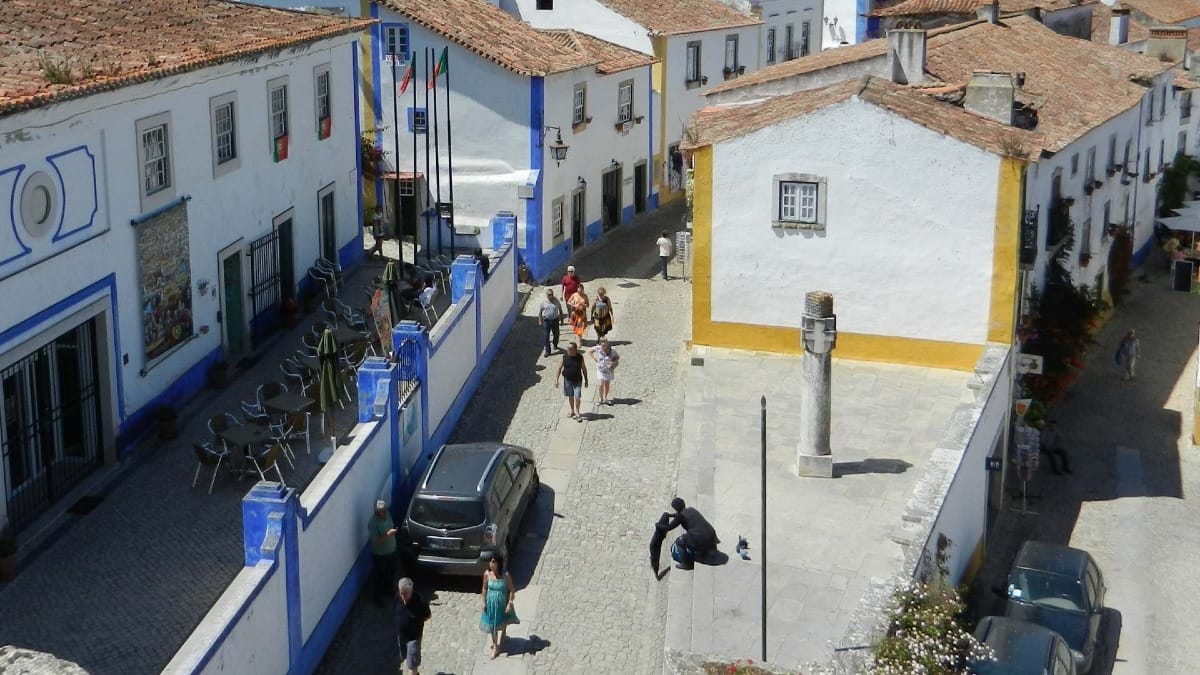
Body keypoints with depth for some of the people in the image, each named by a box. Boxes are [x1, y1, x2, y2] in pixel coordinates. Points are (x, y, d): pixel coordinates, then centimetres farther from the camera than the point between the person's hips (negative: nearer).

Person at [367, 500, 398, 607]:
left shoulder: (387, 514, -8)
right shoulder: (372, 523, -30)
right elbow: (376, 540, -31)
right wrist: (388, 534, -41)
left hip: (391, 551, 7)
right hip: (379, 554, -7)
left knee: (390, 573, 25)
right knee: (379, 577, 12)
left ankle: (388, 590, 49)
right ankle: (378, 597, 31)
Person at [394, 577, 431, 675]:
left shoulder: (419, 602, -28)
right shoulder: (398, 598, -13)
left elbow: (427, 616, -10)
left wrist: (416, 623, -11)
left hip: (413, 636, -6)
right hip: (401, 634, 6)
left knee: (411, 663, 0)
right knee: (406, 658, 25)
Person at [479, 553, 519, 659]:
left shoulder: (506, 575, -24)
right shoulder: (487, 574, -16)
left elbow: (512, 590, -16)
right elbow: (484, 588, -2)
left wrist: (510, 604, -17)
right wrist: (484, 602, 1)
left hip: (503, 603, -1)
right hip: (491, 603, 1)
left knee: (503, 621, 24)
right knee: (492, 624, 10)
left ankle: (503, 635, 55)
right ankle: (495, 647, 28)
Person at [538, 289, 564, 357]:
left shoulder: (556, 301, -2)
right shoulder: (543, 302, -5)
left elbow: (560, 310, 10)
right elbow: (539, 312, 2)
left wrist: (561, 319, 11)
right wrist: (540, 321, -3)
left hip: (555, 320, 2)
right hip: (546, 321, -2)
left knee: (556, 334, 15)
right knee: (546, 336, -2)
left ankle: (555, 345, 45)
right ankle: (547, 351, 6)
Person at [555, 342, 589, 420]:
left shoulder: (580, 357, -8)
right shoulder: (565, 357, -6)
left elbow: (584, 369, 2)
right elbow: (559, 368, 1)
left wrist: (586, 380, 4)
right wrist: (556, 379, -5)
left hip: (577, 381, -2)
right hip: (567, 380, 2)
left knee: (577, 397, -8)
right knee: (570, 396, 13)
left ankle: (577, 413, 9)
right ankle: (572, 412, 31)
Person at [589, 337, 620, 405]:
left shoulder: (612, 350, -16)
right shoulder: (598, 348, -16)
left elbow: (618, 357, 3)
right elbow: (589, 351, 2)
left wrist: (614, 363, -13)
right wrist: (595, 358, -6)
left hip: (609, 369, 1)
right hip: (600, 369, -1)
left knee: (607, 384, 14)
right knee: (601, 384, -10)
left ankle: (605, 398, 32)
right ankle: (601, 399, 3)